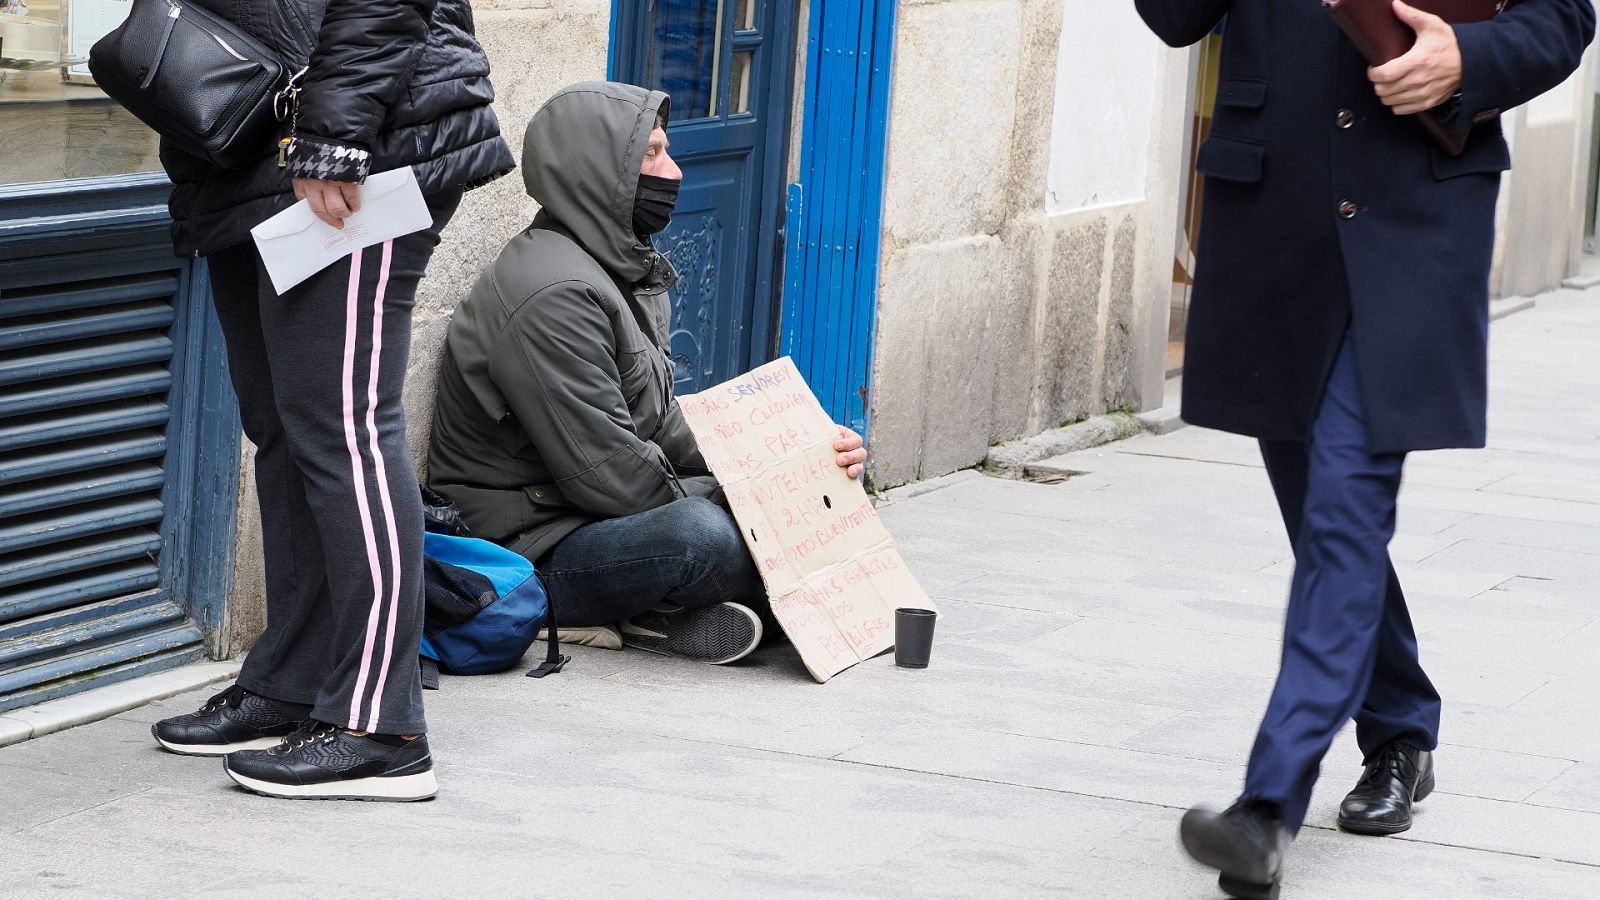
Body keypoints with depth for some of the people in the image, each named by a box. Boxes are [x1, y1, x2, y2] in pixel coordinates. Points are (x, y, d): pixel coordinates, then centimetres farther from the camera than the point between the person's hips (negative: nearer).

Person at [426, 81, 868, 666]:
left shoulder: (626, 271, 15)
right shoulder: (552, 295, -19)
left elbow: (664, 426, 13)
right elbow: (610, 475, -22)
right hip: (530, 551, -10)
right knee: (700, 534, -36)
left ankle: (653, 614, -9)